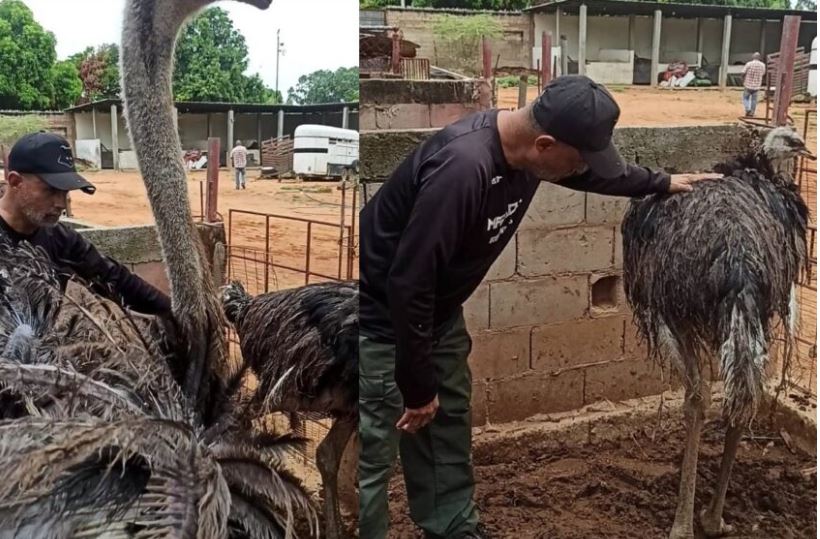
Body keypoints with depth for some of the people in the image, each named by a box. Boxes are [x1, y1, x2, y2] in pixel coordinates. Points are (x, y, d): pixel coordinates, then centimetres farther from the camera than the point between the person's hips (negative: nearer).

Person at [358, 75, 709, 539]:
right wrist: (417, 385, -25)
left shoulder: (528, 147, -9)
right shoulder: (462, 167, -38)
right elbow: (408, 282, -33)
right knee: (374, 456, -2)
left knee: (449, 421, 20)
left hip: (438, 310, 9)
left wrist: (661, 182, 28)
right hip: (381, 318, -9)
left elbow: (598, 172, 16)